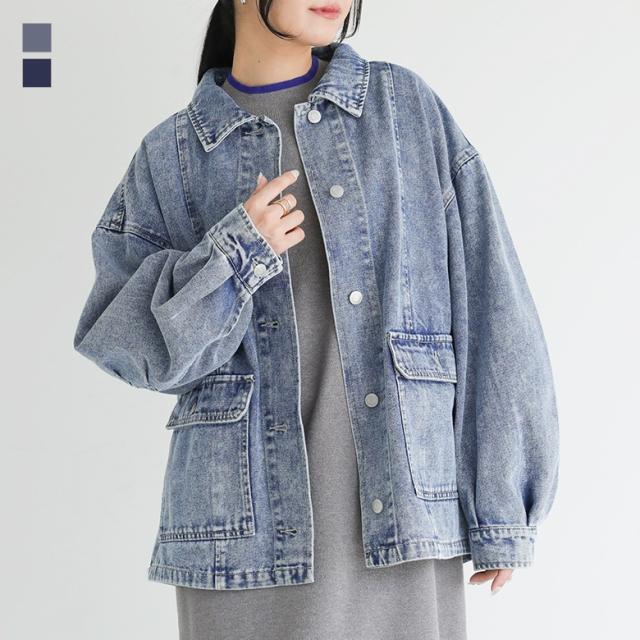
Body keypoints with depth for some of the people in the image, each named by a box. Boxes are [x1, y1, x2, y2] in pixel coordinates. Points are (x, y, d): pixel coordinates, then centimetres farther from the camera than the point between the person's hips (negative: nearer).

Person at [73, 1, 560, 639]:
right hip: (248, 521, 0)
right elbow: (118, 342, 2)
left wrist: (502, 508, -1)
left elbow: (486, 305, 3)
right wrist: (234, 255, -14)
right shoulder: (171, 155, 6)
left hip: (404, 512, 0)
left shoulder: (408, 107, 6)